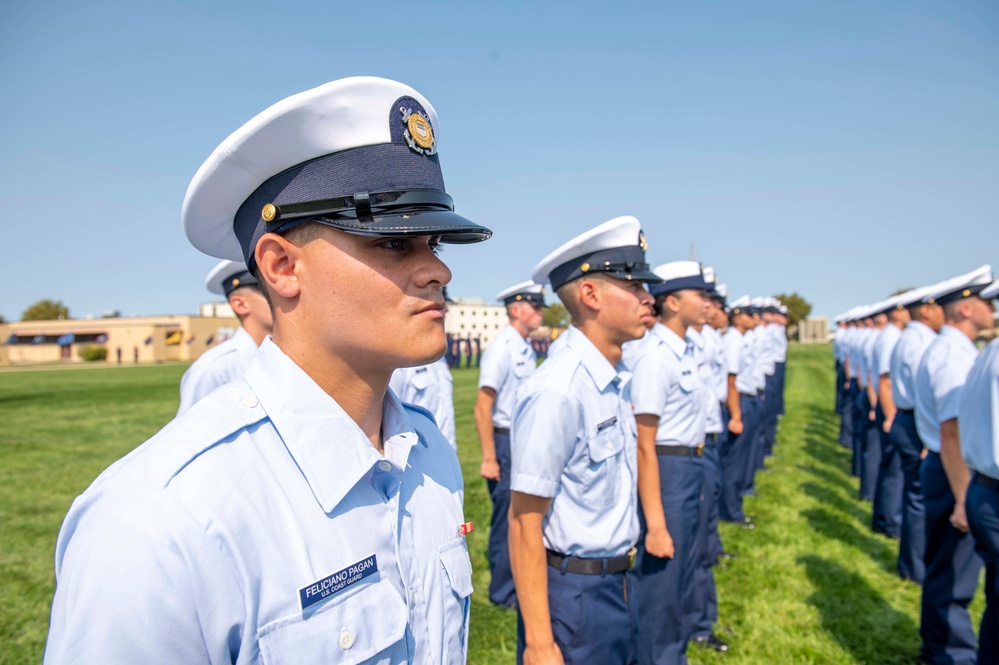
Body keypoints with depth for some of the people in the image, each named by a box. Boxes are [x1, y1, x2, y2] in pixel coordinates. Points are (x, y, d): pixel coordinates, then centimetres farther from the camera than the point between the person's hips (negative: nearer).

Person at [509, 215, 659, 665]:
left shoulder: (618, 380, 2)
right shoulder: (557, 392, -24)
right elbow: (524, 523, -21)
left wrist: (621, 577, 17)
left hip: (618, 587, 8)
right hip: (572, 594, -8)